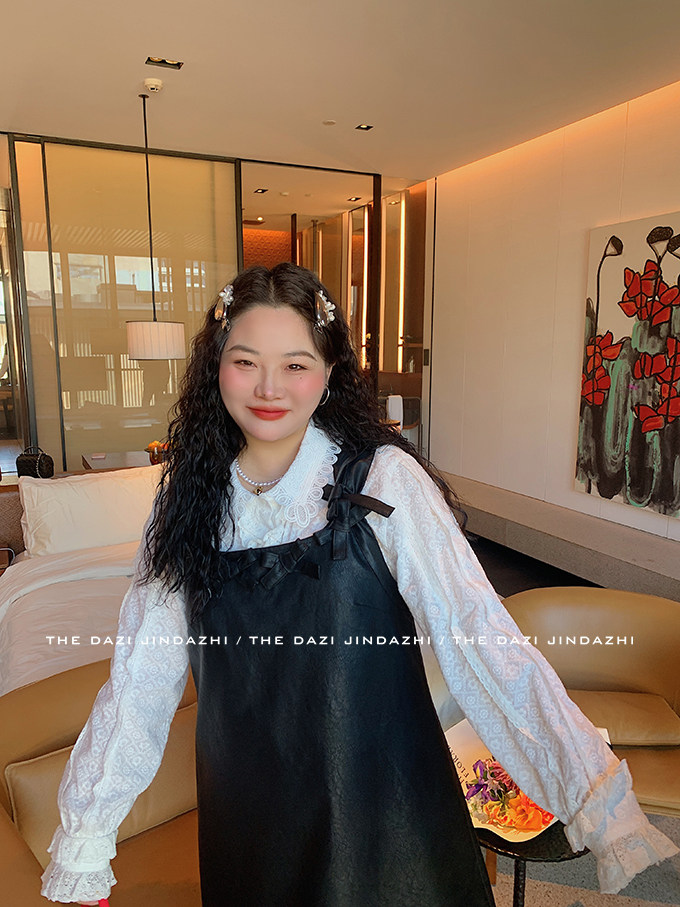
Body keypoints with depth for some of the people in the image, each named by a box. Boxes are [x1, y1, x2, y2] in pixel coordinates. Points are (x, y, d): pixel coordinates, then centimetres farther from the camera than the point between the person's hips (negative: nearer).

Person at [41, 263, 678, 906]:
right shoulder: (193, 494, -7)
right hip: (245, 817, 3)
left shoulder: (383, 479, -17)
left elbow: (476, 635, -23)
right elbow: (139, 678, -4)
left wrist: (604, 807, -30)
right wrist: (79, 853, -3)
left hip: (381, 811, -2)